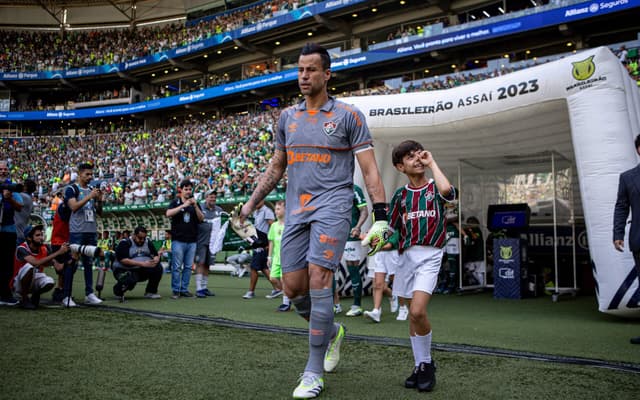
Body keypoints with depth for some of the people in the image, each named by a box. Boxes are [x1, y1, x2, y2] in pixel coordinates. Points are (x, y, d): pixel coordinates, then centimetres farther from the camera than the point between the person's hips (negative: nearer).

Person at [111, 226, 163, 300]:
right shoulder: (124, 243, -10)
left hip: (142, 270, 6)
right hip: (124, 271, -5)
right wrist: (142, 264, -27)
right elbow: (123, 260, -22)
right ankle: (118, 290, -1)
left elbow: (156, 255, 8)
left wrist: (155, 260, -20)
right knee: (130, 281, -37)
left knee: (158, 268, -18)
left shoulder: (148, 242, 8)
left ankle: (151, 292, 0)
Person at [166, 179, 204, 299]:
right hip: (178, 240, -3)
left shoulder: (195, 203, 14)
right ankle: (175, 290, 3)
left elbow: (201, 218, 6)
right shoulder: (175, 202, 5)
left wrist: (195, 206, -9)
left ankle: (184, 289, 13)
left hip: (192, 241, 3)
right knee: (176, 267, -4)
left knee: (188, 267, 6)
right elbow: (168, 214, -12)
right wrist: (183, 205, -17)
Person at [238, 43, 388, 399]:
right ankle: (332, 331, 32)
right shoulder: (287, 117, 14)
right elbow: (276, 167, 22)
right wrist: (251, 203, 17)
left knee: (318, 280, -14)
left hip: (332, 206, -5)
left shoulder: (349, 115, 0)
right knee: (293, 287, 3)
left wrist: (381, 217, -11)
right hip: (296, 210, 5)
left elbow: (370, 169, -3)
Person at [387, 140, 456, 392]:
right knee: (413, 314, 9)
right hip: (407, 255, 4)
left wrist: (432, 162, -11)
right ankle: (420, 366, 22)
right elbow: (393, 229, 14)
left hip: (430, 256, -4)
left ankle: (427, 364, 2)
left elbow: (446, 190, -24)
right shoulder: (400, 195, 10)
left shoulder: (435, 189, 1)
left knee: (418, 311, -19)